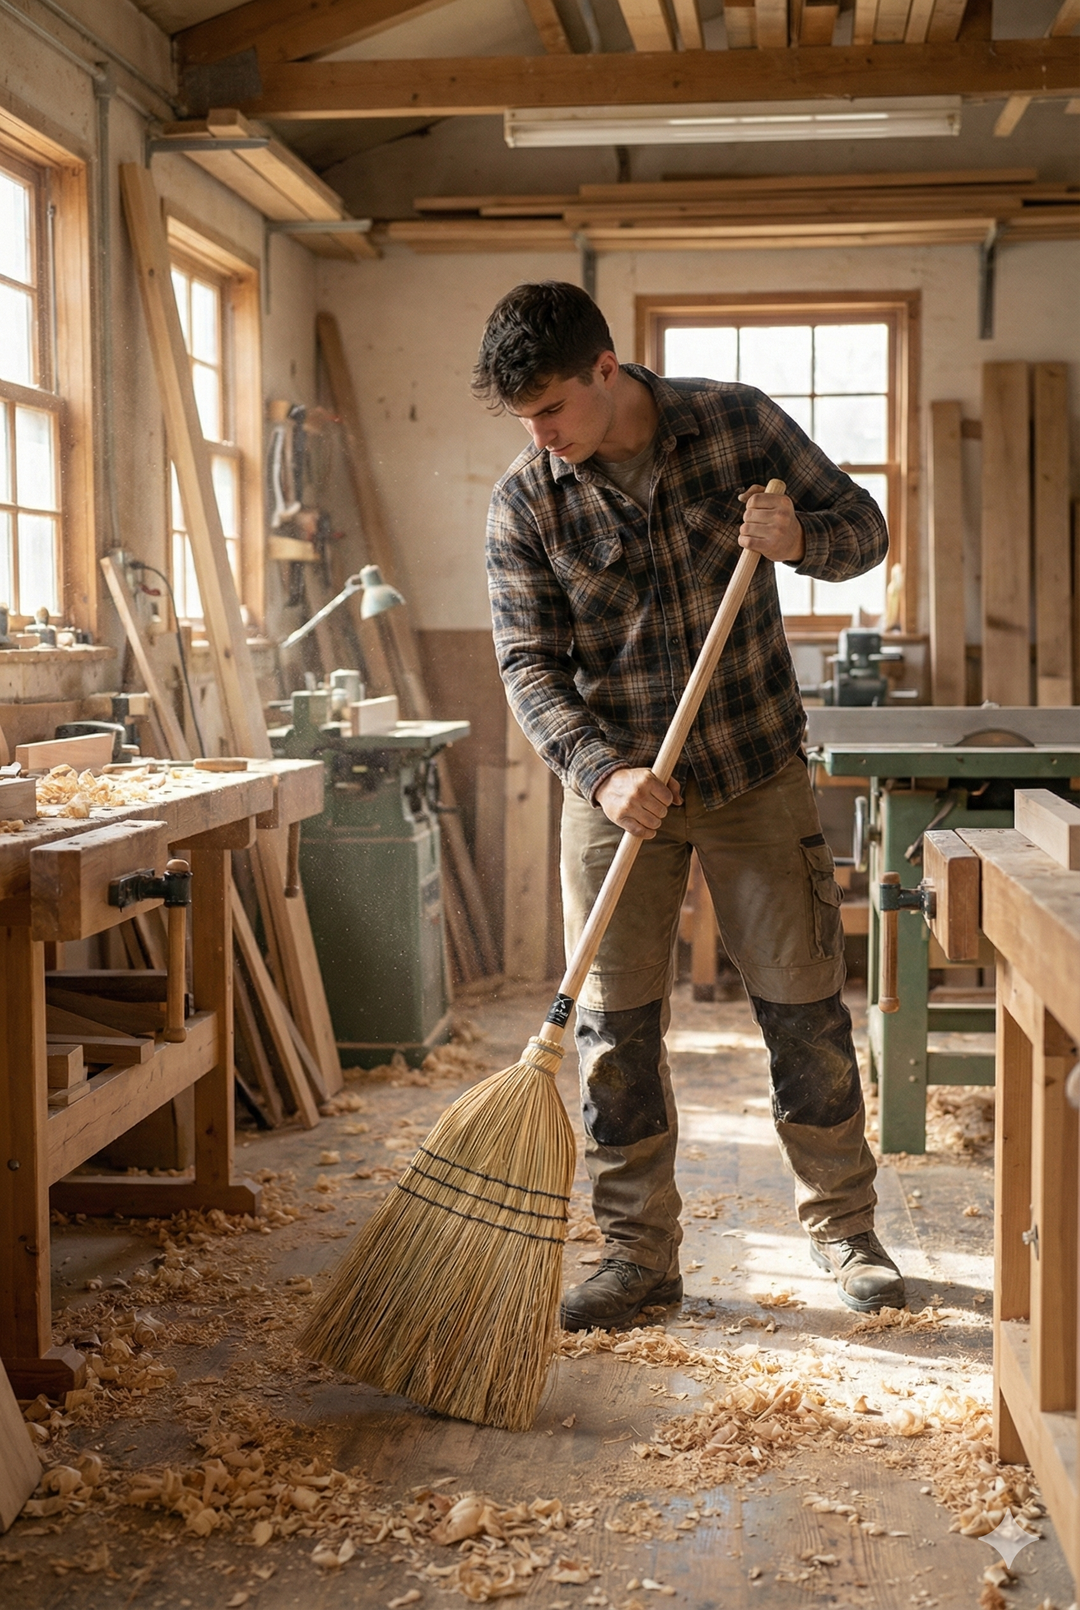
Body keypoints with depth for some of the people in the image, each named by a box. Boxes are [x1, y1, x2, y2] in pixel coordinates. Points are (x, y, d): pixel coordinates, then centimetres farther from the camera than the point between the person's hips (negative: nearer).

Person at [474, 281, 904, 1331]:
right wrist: (602, 772, -24)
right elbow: (530, 666, -8)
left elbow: (862, 527, 2)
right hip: (616, 783, 1)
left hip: (756, 771, 0)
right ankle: (637, 1253, 15)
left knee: (803, 1003, 4)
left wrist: (801, 539, -21)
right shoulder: (524, 506, -6)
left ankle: (842, 1230, 22)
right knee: (614, 1024, 1)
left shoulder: (738, 424, -6)